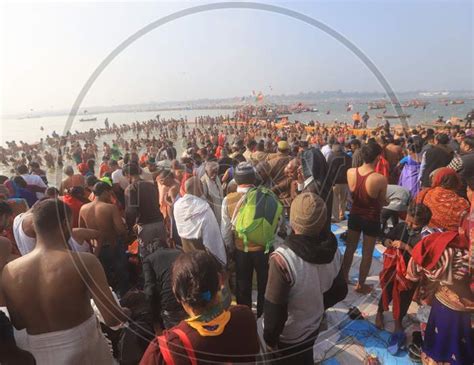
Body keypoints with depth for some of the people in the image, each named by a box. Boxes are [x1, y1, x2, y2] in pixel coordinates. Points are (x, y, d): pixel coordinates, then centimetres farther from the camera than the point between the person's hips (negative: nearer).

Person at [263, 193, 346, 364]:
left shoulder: (283, 257, -37)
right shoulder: (333, 250, -17)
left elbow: (275, 309, -28)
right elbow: (340, 291, -2)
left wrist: (270, 338, -10)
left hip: (286, 335, -4)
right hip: (313, 326, 5)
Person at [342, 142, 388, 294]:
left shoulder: (350, 172, -15)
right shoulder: (380, 179, -25)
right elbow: (382, 203, -9)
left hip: (355, 215, 4)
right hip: (371, 219, -4)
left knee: (350, 248, 22)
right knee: (367, 253, 15)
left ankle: (344, 277, 38)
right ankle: (360, 285, 30)